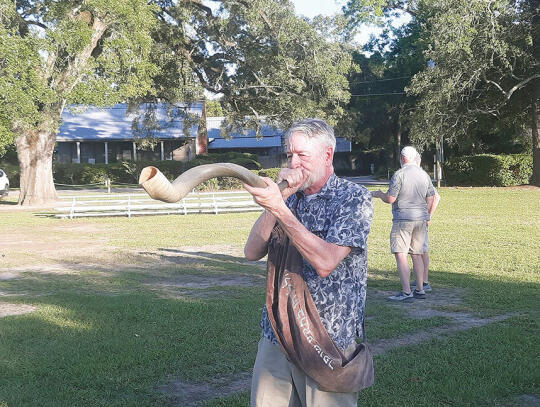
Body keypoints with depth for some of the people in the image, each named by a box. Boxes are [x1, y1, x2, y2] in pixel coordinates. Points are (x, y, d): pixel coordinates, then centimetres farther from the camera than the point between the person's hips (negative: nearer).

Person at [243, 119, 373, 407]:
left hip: (329, 339, -5)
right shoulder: (289, 198, 10)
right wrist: (277, 197, -11)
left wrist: (279, 208, -25)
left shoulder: (354, 197, -8)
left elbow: (325, 262, -22)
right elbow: (252, 252, -1)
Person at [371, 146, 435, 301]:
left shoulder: (399, 175, -11)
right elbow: (430, 200, 14)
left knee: (400, 255, -6)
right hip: (421, 218, 7)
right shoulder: (425, 175, 10)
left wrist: (378, 194, 8)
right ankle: (420, 289, 17)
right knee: (416, 254, 14)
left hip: (403, 219, -7)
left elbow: (390, 199, -12)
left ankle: (406, 291, -12)